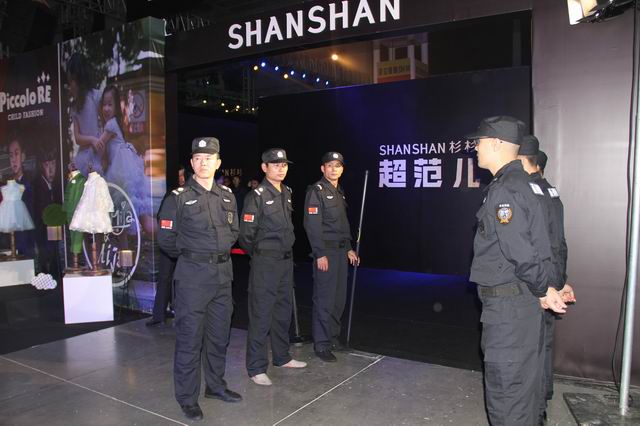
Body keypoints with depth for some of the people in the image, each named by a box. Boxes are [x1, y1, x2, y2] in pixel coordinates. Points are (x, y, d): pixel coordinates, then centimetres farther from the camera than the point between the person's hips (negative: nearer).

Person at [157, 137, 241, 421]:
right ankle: (187, 398, 16)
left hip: (223, 273, 6)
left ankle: (216, 386, 33)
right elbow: (166, 238, -4)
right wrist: (192, 256, 6)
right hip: (192, 276, -5)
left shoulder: (227, 195, 8)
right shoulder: (179, 197, -7)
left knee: (219, 333, 16)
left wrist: (219, 254, 13)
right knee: (190, 336, 1)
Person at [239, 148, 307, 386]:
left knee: (283, 311, 17)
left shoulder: (287, 193, 10)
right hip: (265, 262, -7)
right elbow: (246, 234, -12)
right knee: (261, 315, -1)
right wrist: (258, 254, 1)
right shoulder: (257, 196, -13)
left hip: (286, 260, 8)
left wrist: (286, 249, 14)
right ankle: (256, 368, 10)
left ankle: (282, 357, 33)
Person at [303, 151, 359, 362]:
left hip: (341, 251, 8)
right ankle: (321, 344, 5)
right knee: (324, 298, -4)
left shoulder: (339, 192, 17)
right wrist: (320, 254, -20)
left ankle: (333, 337, 26)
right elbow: (312, 225, -16)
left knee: (339, 297, 13)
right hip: (325, 252, -8)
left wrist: (349, 249, 18)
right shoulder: (317, 191, -9)